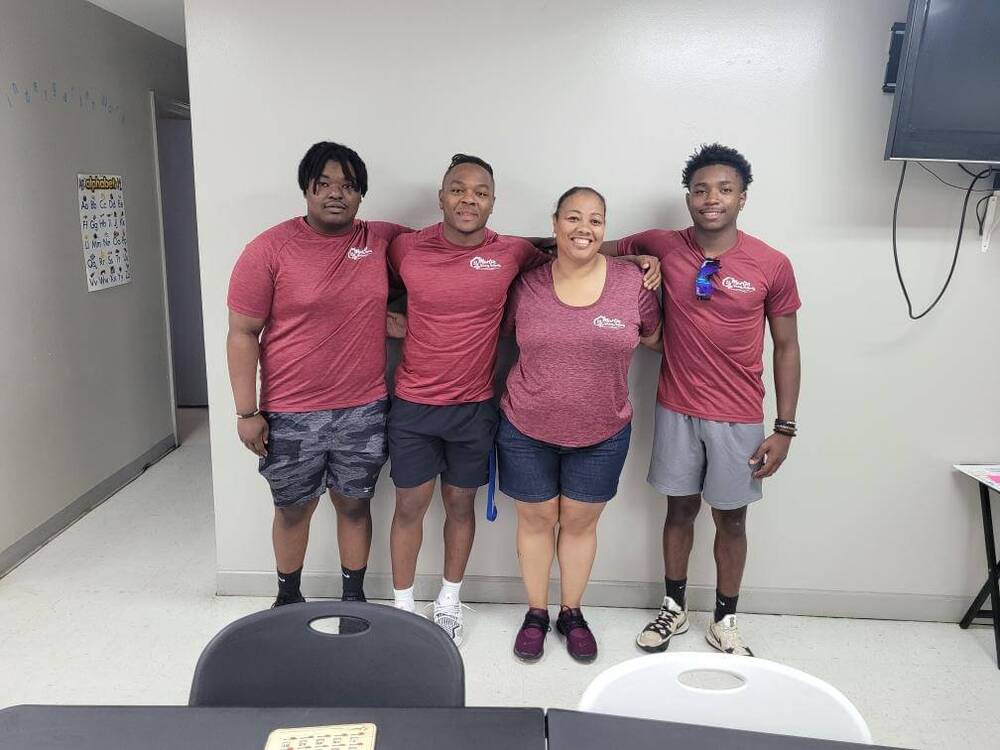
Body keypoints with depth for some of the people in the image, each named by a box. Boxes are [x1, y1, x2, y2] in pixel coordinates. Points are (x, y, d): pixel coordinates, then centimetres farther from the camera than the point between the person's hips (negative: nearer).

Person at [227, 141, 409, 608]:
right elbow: (242, 334, -6)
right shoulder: (269, 249, -8)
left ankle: (354, 599, 36)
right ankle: (288, 597, 40)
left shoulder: (382, 241, 0)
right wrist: (247, 412, -9)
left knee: (354, 504, 16)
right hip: (290, 416, -1)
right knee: (293, 509, 17)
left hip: (364, 412, 2)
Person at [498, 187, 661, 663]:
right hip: (526, 430, 0)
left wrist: (607, 350, -2)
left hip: (602, 434, 0)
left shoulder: (633, 282, -7)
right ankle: (536, 613, 35)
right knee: (536, 519, 14)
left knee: (580, 522, 15)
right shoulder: (527, 283, -6)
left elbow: (652, 337, 7)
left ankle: (572, 613, 37)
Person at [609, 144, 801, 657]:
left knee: (731, 518, 12)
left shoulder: (772, 265, -8)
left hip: (739, 420, -1)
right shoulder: (661, 247, -5)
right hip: (677, 412, 1)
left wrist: (784, 429, -4)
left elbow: (786, 347, -1)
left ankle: (725, 623, 31)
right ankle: (674, 609, 34)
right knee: (680, 509, 15)